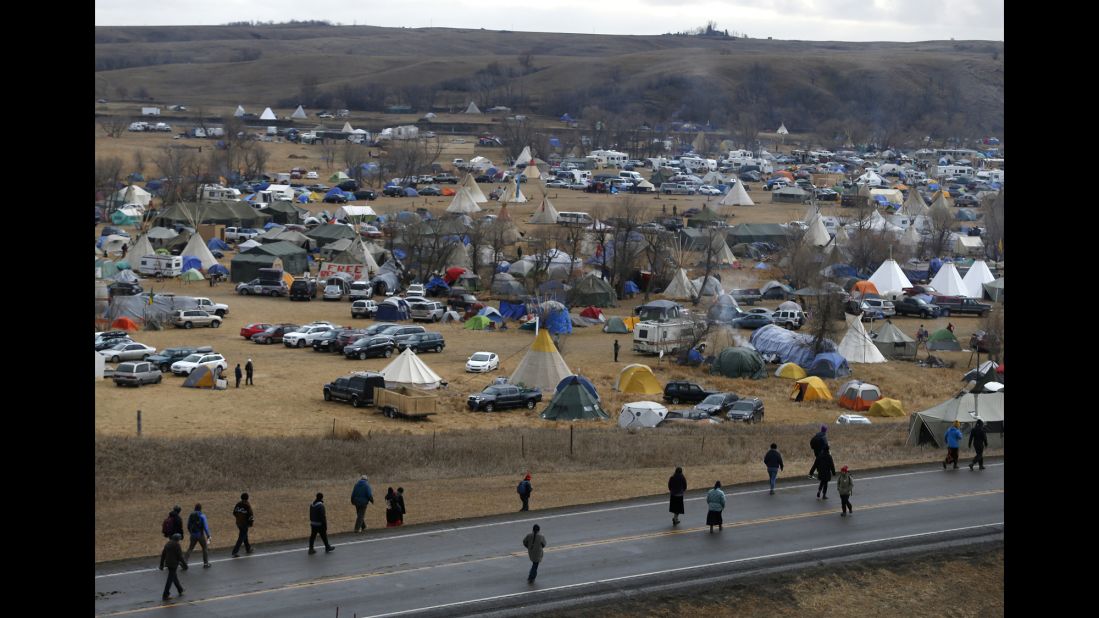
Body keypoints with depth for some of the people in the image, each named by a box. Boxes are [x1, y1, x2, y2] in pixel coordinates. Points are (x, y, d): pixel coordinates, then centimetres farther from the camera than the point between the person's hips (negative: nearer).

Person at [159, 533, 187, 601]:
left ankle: (180, 590, 37)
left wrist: (162, 564, 19)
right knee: (170, 579, -4)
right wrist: (184, 564, -7)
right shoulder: (176, 545, -14)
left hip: (168, 563, 8)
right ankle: (165, 595, -4)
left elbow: (163, 555, 12)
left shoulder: (168, 544, 8)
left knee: (174, 577, 22)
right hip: (174, 564, -8)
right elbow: (180, 556, -15)